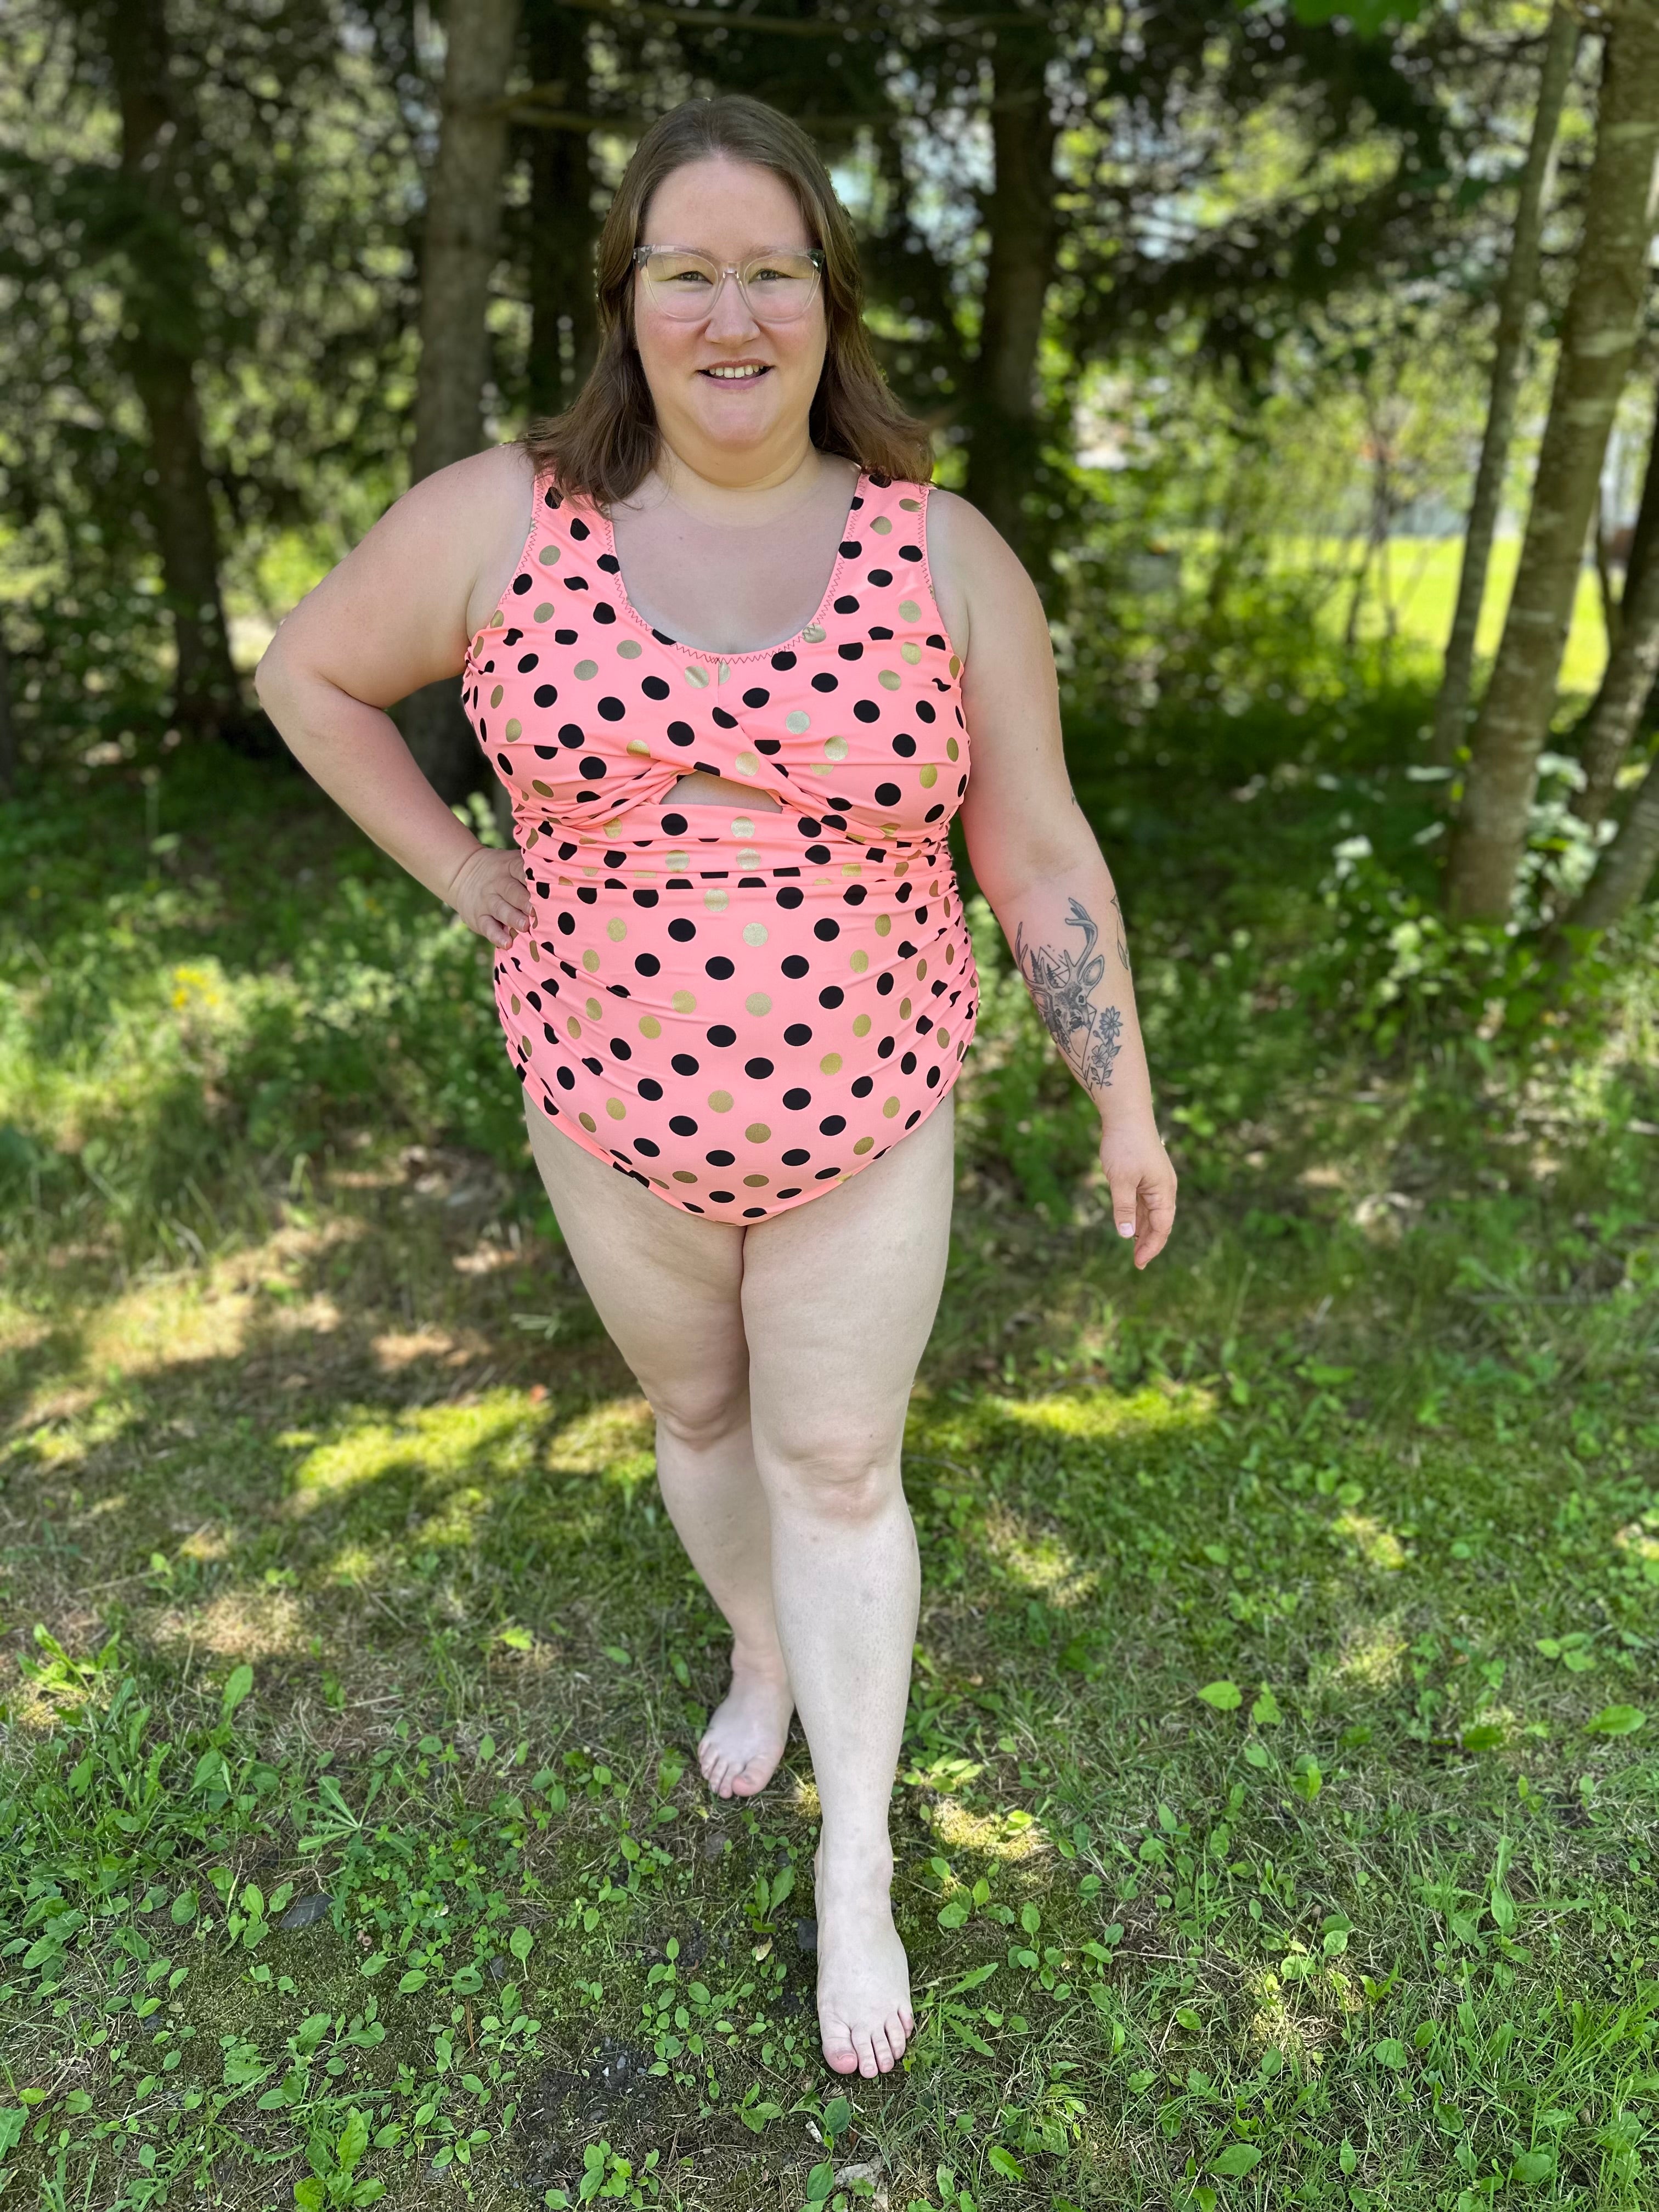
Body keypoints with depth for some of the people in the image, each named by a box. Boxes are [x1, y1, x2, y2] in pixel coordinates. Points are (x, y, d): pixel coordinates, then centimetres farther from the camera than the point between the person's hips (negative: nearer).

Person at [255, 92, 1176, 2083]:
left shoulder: (945, 556, -11)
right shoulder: (503, 520, -10)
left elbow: (1039, 850, -6)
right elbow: (307, 670, 6)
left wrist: (1128, 1104, -1)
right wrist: (467, 880, -1)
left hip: (866, 1118, -1)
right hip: (618, 1115, 2)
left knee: (838, 1473, 8)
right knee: (699, 1414, 23)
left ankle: (855, 1872, 30)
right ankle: (762, 1649, 55)